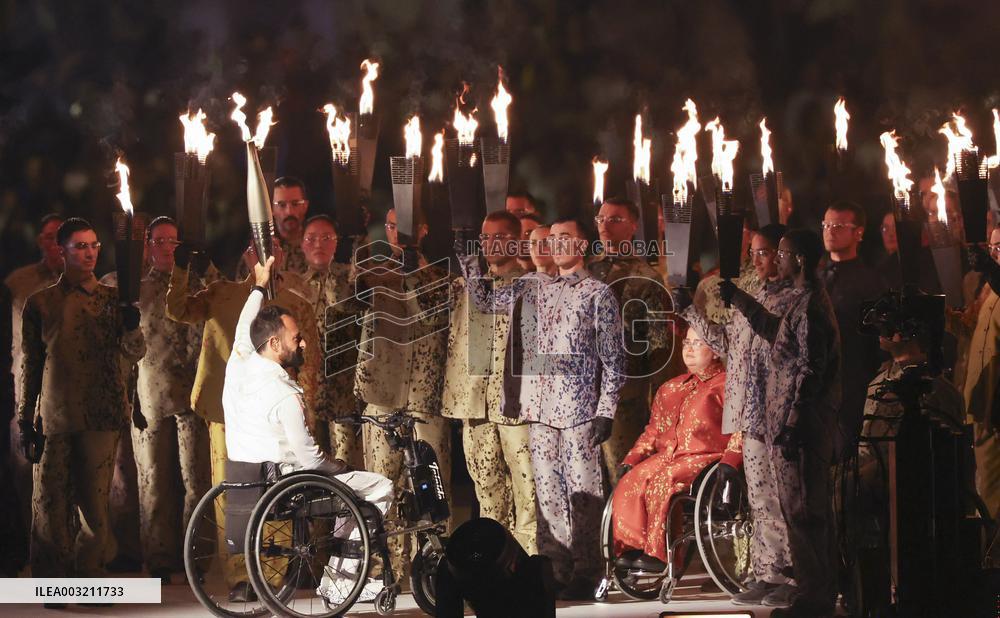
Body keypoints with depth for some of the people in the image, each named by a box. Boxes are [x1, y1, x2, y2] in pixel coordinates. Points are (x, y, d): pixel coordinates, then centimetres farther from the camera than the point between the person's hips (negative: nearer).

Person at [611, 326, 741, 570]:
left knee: (662, 482, -34)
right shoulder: (670, 388, 28)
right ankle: (630, 548, -29)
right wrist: (631, 459, 10)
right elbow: (653, 431, 26)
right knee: (630, 483, -25)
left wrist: (729, 461, -20)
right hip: (667, 456, 6)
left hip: (704, 456, -6)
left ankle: (657, 553, -32)